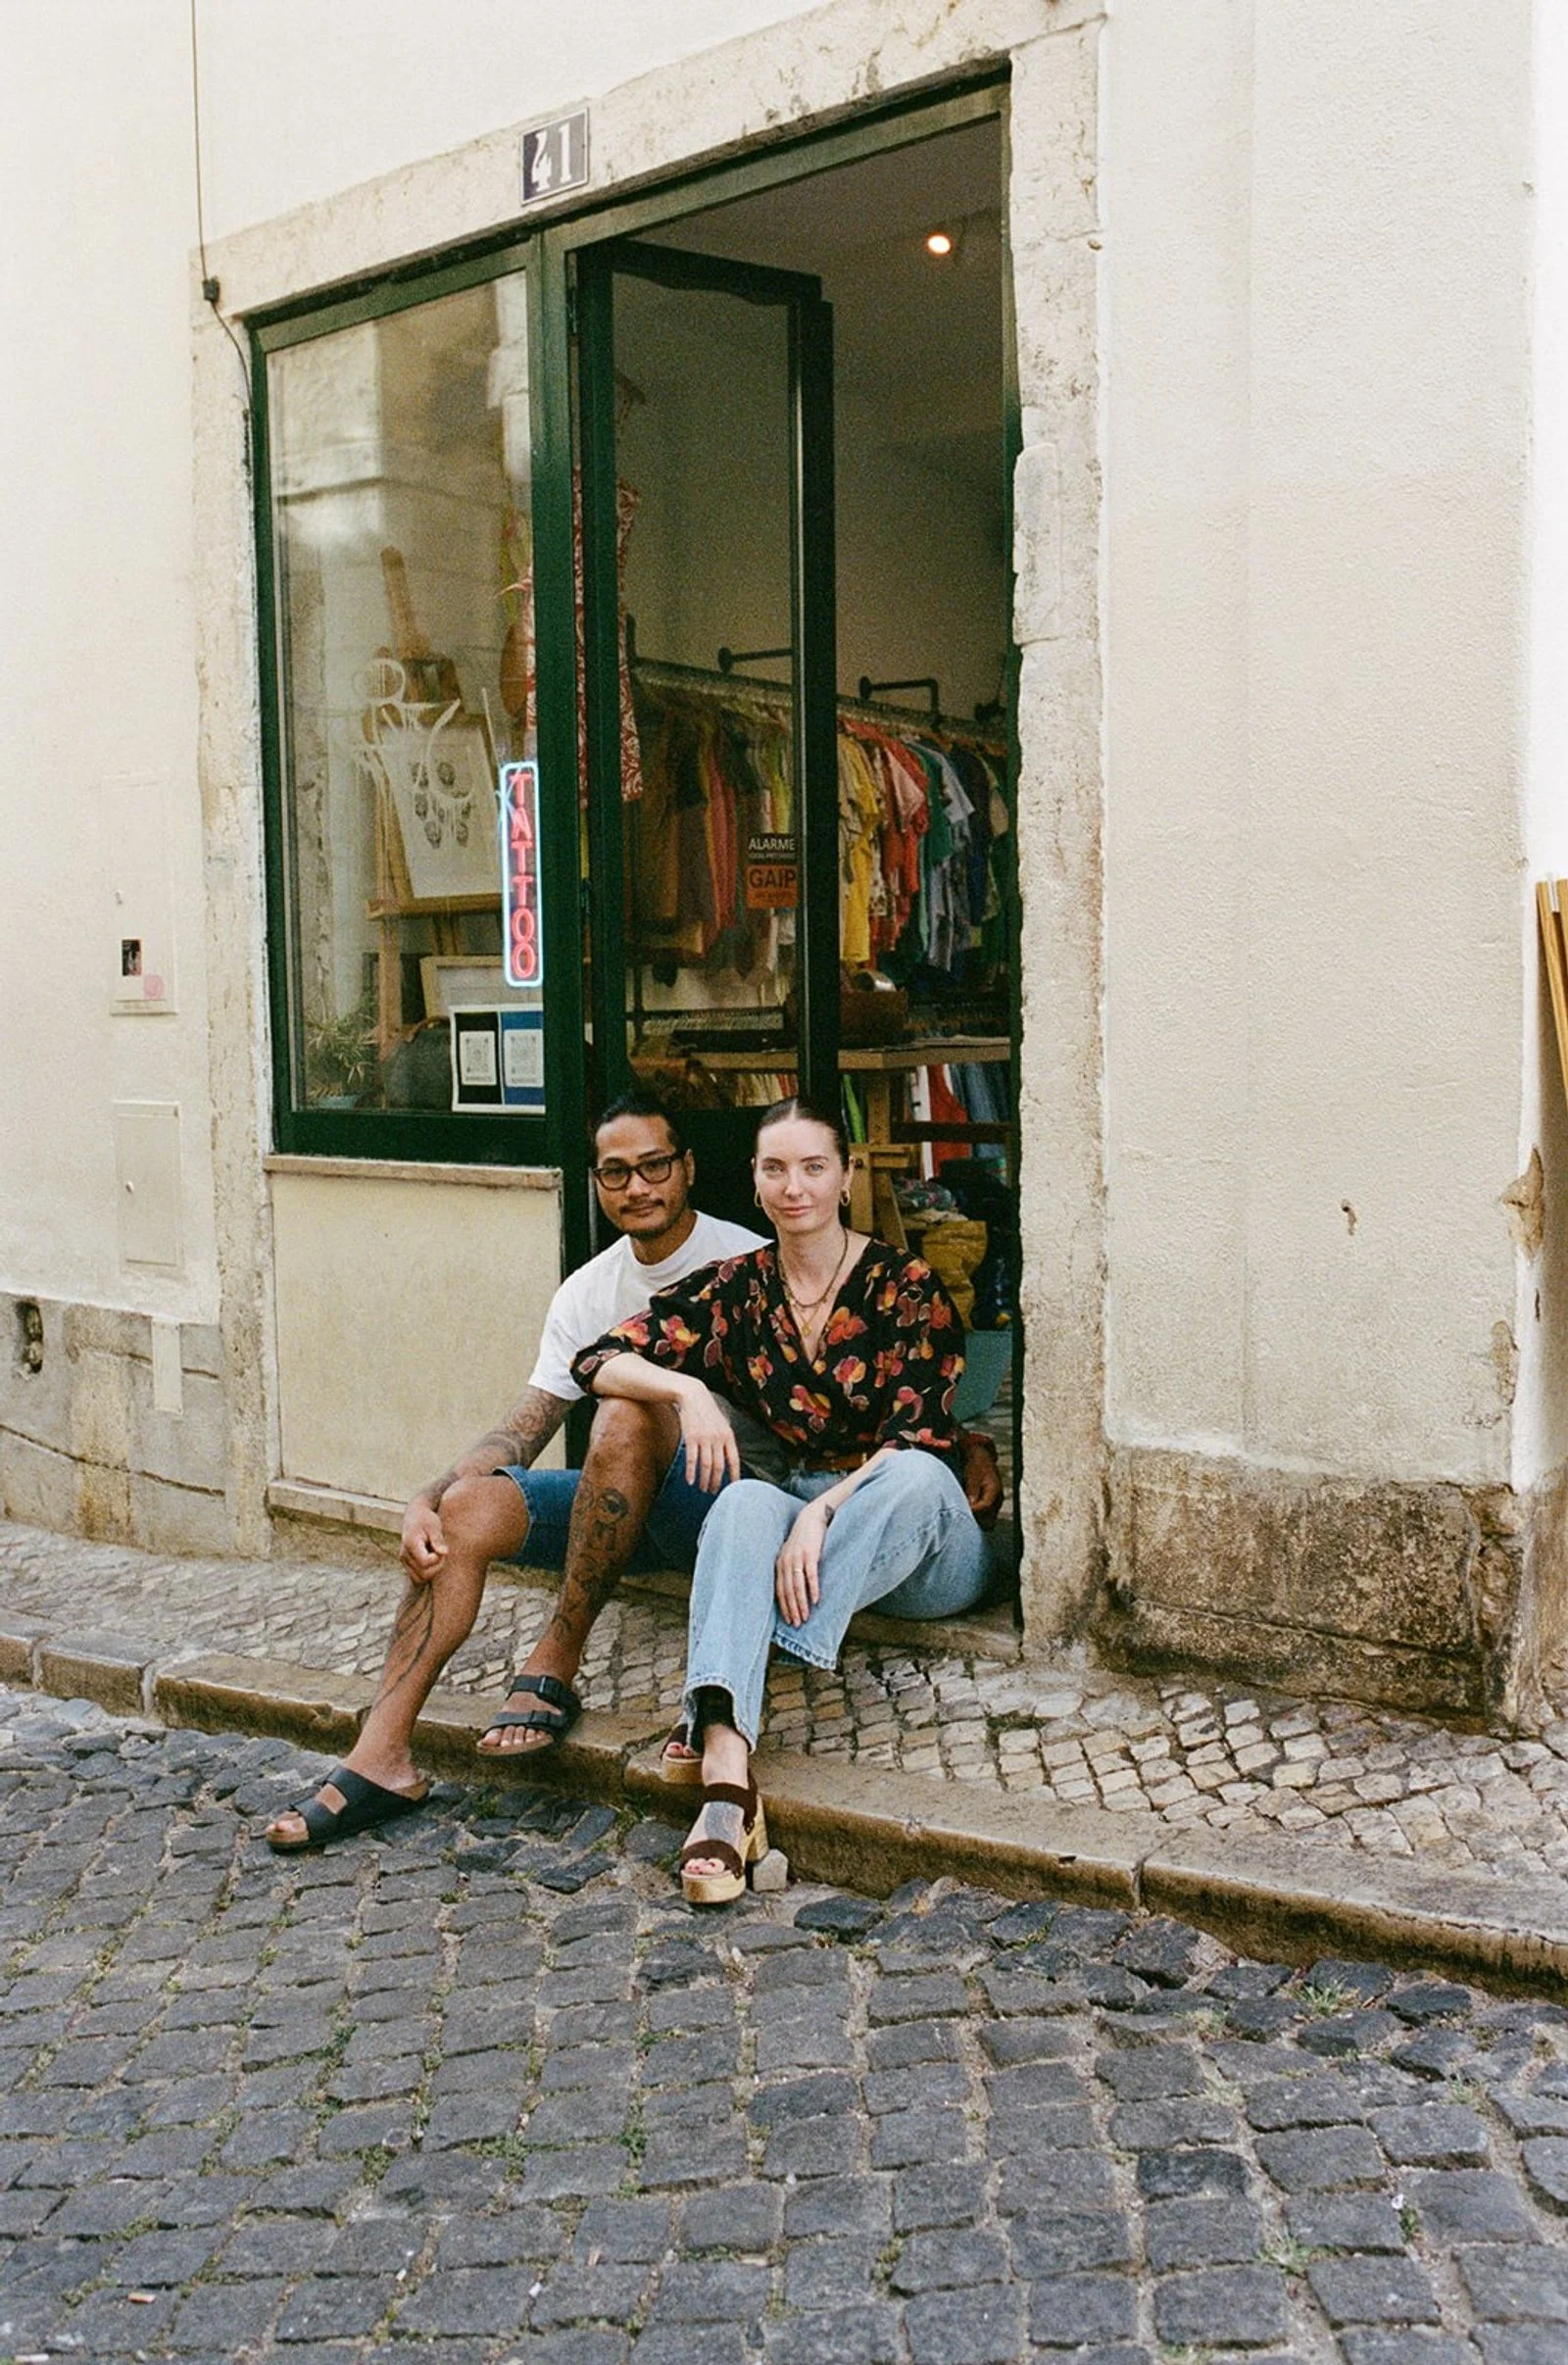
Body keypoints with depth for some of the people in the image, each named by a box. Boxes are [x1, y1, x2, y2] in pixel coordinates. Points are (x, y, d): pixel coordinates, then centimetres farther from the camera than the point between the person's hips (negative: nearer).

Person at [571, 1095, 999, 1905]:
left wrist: (821, 1513, -30)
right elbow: (597, 1361, 1)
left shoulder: (905, 1285, -5)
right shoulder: (739, 1289, 5)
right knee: (744, 1501, -33)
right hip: (796, 1513, 2)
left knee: (918, 1471, -36)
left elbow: (918, 1437, -15)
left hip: (917, 1539, -2)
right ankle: (726, 1776, -52)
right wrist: (687, 1389, -19)